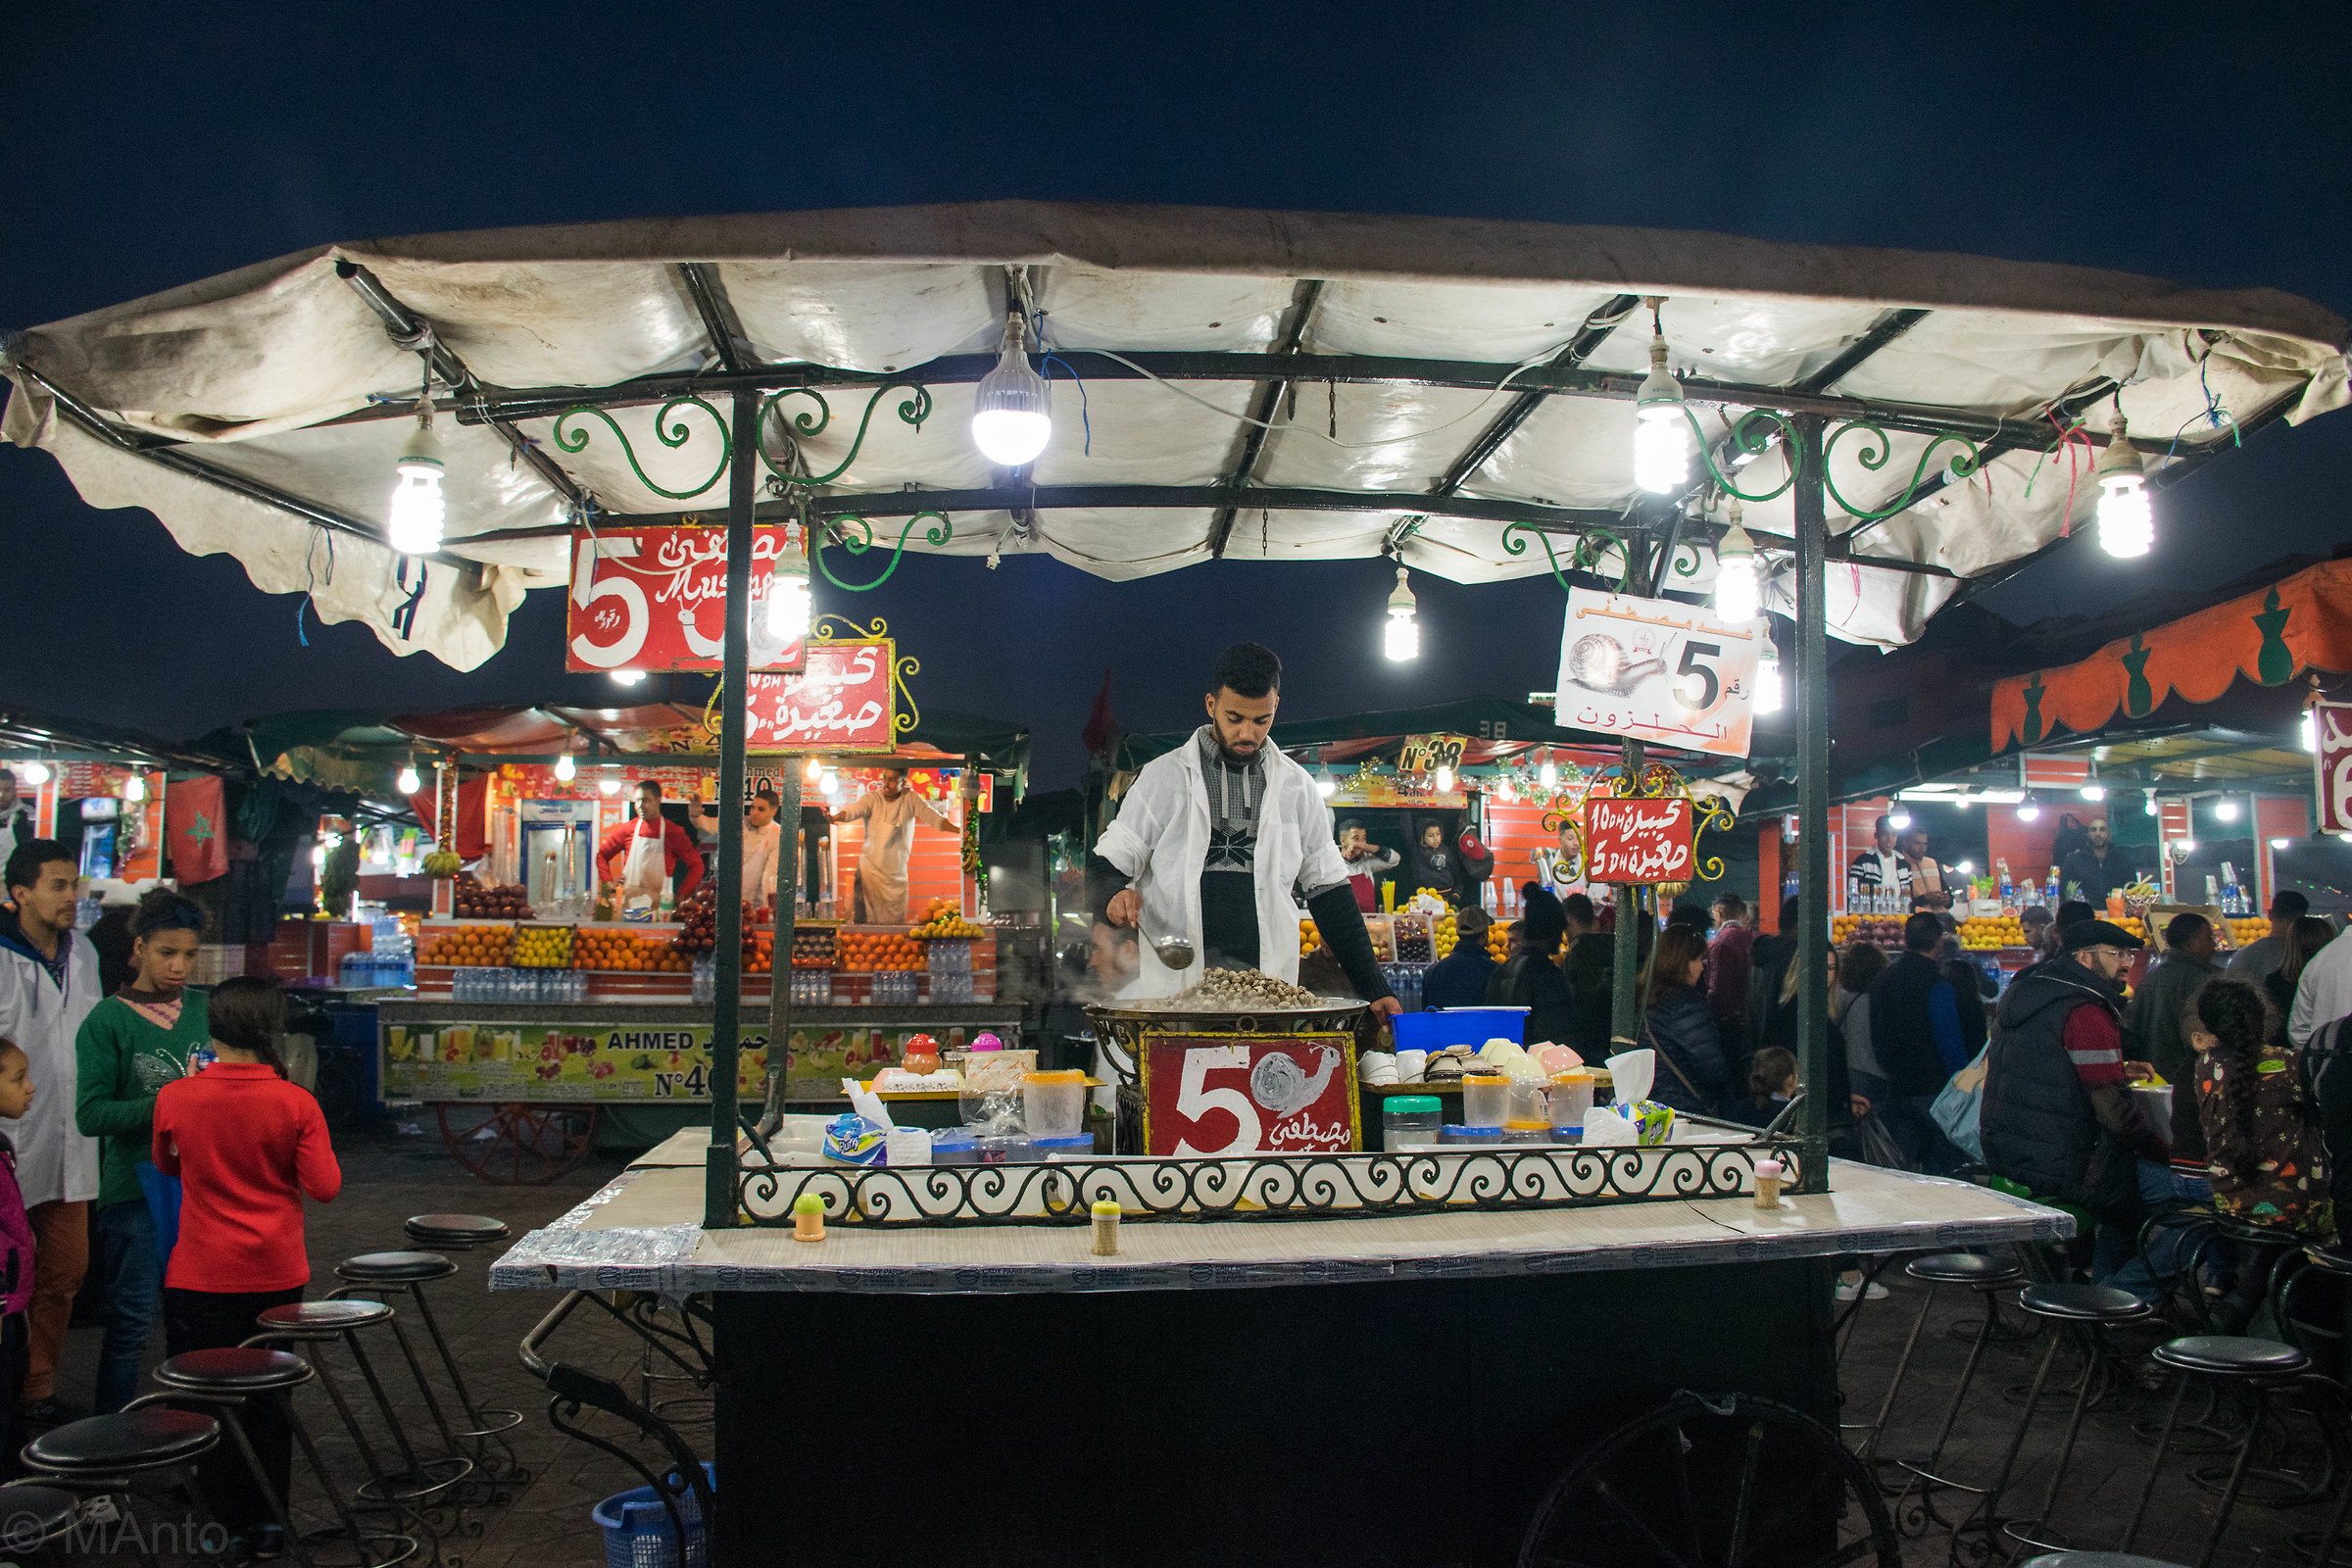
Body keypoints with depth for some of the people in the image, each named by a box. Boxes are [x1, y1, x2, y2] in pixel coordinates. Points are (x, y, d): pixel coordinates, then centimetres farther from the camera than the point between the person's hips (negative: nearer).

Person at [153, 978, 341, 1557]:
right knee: (269, 1396, 14)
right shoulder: (296, 1103, -14)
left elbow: (166, 1163, 10)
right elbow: (324, 1187, -10)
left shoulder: (175, 1098, -10)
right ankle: (268, 1520, 24)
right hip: (276, 1273, 0)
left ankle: (231, 1522, 18)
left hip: (203, 1275, 0)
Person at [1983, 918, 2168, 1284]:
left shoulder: (2025, 993, 9)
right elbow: (2115, 1111, -20)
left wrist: (2115, 1070, 23)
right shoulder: (2087, 1013, -18)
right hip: (2058, 1169, -9)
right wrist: (2164, 1150, -7)